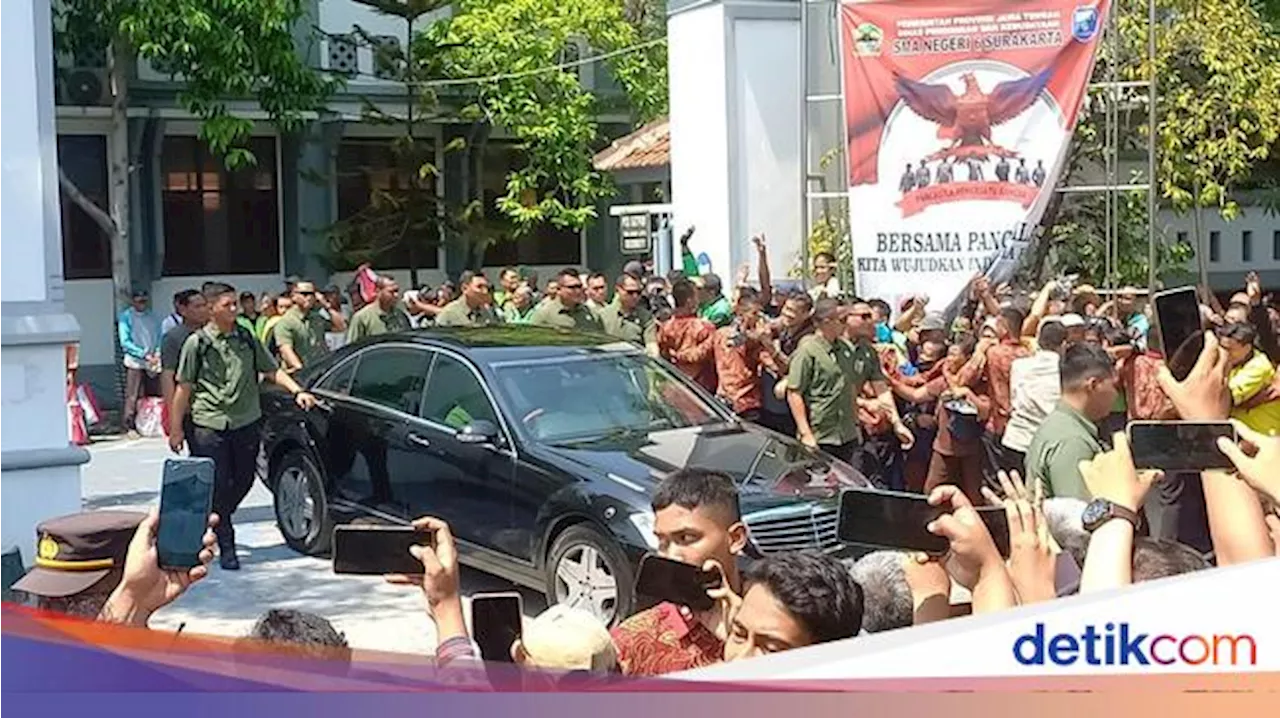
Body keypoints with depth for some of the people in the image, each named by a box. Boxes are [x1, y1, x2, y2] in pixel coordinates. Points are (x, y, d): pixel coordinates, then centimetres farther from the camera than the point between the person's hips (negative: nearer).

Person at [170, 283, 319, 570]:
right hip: (209, 425, -4)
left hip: (247, 423, 5)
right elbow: (184, 388, -1)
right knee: (216, 487, -3)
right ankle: (226, 548, 4)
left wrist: (297, 391, -4)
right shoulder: (197, 343, -2)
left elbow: (272, 370, 12)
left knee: (243, 481, 11)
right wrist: (176, 428, -3)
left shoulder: (247, 340, 11)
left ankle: (217, 521, 37)